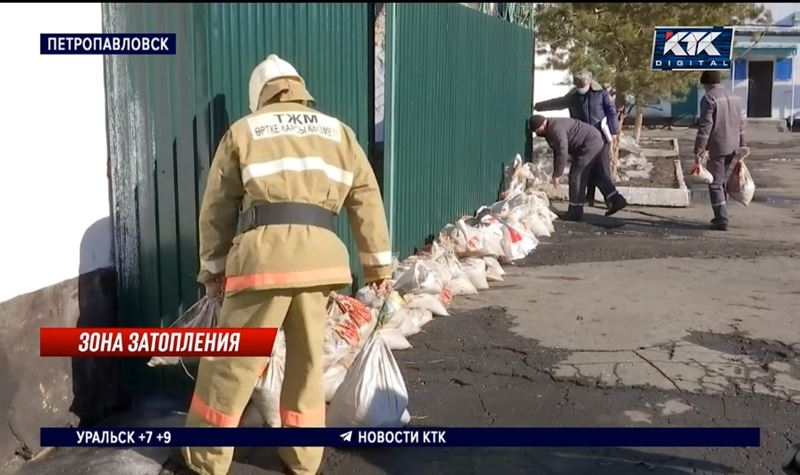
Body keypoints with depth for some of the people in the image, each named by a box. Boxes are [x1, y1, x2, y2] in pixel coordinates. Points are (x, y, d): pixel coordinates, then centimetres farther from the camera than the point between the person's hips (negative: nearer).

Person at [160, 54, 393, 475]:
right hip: (319, 254, 3)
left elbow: (216, 209, 14)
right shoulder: (338, 131, 23)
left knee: (233, 359, 7)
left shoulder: (243, 130, 17)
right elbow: (367, 199, 19)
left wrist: (212, 269, 20)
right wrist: (377, 262, 22)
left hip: (265, 251, -2)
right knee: (307, 360, 16)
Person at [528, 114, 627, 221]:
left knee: (576, 177, -5)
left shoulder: (556, 129, -22)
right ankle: (617, 200, 23)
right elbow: (557, 151, 21)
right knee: (598, 174, 18)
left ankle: (575, 212, 1)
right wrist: (555, 172, 19)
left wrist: (557, 175, -18)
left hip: (589, 145, -11)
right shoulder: (550, 130, 12)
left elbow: (562, 153, -25)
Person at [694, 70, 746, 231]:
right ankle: (720, 216, 25)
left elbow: (705, 127, -17)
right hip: (732, 147, 7)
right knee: (721, 180, 20)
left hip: (717, 148, -7)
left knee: (715, 184, 0)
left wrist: (698, 151, -15)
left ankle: (722, 221, -2)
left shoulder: (709, 99, -11)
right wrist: (741, 146, 21)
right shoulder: (733, 97, 11)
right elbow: (741, 124, 15)